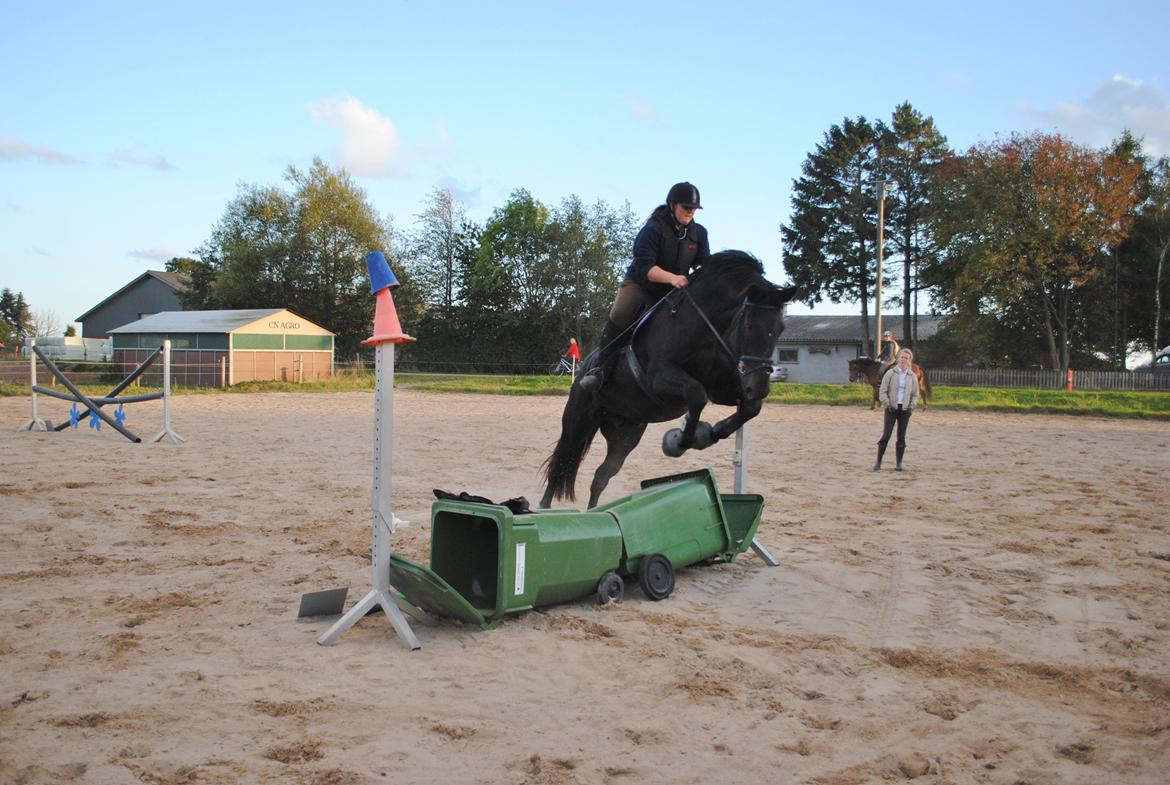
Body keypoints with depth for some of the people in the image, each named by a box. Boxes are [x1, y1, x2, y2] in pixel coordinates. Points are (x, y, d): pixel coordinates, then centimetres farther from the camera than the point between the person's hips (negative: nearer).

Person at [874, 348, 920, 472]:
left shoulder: (912, 376, 7)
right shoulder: (891, 374, 0)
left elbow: (915, 395, 13)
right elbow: (882, 391, -1)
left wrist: (911, 406, -1)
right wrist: (887, 404, -10)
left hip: (905, 409, 2)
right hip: (892, 408, -2)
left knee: (902, 437, 4)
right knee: (886, 435, -7)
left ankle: (899, 464, 10)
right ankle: (878, 462, -2)